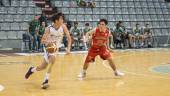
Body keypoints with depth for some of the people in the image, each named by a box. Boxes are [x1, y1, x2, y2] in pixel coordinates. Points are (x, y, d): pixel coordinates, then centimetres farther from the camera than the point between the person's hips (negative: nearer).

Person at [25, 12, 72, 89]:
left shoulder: (63, 27, -15)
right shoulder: (49, 29, -22)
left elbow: (69, 38, -10)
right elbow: (42, 40, -18)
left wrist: (68, 48, -23)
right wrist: (48, 42, -39)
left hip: (56, 48, 4)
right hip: (49, 47, -4)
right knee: (53, 60, -25)